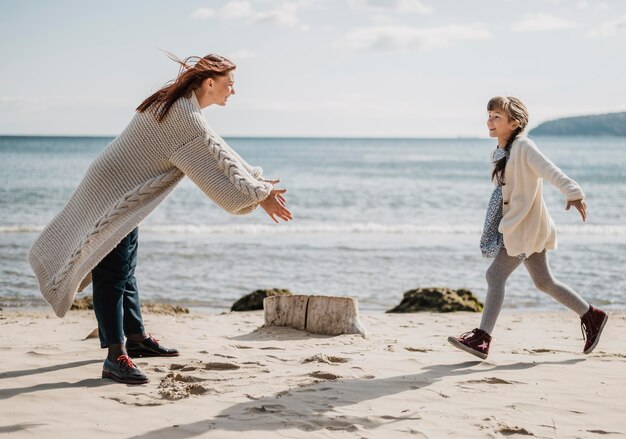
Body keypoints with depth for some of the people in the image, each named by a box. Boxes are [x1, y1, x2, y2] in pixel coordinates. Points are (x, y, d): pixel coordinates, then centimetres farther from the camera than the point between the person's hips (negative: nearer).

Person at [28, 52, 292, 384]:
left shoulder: (179, 107, 11)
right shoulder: (183, 116, -22)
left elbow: (217, 155, 14)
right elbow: (218, 163, -20)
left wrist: (259, 183, 11)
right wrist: (260, 195, -13)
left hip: (124, 198, 11)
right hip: (114, 197, -11)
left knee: (124, 270, 20)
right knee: (113, 275, -10)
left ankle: (136, 338, 32)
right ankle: (116, 357, -10)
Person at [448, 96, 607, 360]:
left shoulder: (523, 147, -14)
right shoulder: (497, 154, 12)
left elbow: (551, 171, -26)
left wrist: (573, 193, -39)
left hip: (525, 226, -9)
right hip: (514, 226, 9)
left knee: (495, 275, -12)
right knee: (544, 282, 15)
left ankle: (482, 338, -10)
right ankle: (591, 316, 28)